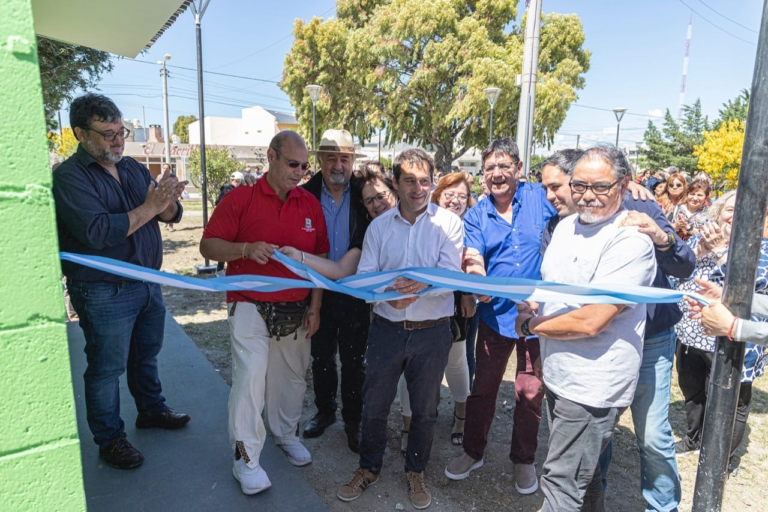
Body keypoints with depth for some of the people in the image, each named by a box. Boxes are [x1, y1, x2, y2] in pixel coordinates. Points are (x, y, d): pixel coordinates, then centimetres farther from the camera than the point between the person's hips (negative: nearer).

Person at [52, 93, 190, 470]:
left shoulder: (133, 168, 7)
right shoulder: (69, 177, -13)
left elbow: (173, 215, 1)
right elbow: (97, 231, -26)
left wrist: (167, 200, -21)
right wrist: (148, 208, -23)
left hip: (148, 282, 7)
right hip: (104, 293, -6)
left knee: (146, 355, 22)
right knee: (107, 368, 8)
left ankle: (151, 410, 42)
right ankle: (109, 439, 25)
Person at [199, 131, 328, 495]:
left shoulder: (310, 204, 5)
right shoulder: (240, 199, -6)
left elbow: (320, 259, 7)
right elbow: (208, 246, -7)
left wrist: (315, 307, 3)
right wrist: (246, 249, -25)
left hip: (296, 311, 4)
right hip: (251, 307, -4)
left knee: (292, 377, 15)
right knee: (250, 378, -7)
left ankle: (286, 434, 40)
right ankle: (246, 458, 12)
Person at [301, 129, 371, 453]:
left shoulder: (364, 196, -6)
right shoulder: (305, 195, -4)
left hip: (355, 294, -1)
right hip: (318, 292, 1)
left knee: (354, 361, 12)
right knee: (321, 357, 17)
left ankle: (353, 421, 31)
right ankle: (325, 411, 39)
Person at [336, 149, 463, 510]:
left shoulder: (448, 223, -4)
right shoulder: (379, 226, 3)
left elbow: (450, 275, -13)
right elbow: (362, 276, -4)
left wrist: (422, 284, -34)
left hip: (432, 331, -1)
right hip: (386, 328, 2)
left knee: (425, 409, 14)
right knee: (374, 405, 13)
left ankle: (416, 472, 38)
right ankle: (369, 468, 38)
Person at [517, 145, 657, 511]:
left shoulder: (630, 241, -20)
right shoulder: (566, 226, 6)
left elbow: (591, 321, -25)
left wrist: (530, 325, -12)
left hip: (592, 387, -8)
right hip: (558, 376, 8)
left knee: (560, 483, 2)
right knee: (582, 471, 26)